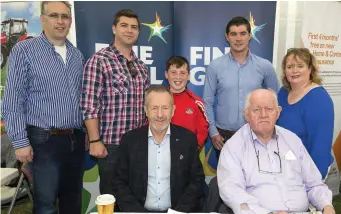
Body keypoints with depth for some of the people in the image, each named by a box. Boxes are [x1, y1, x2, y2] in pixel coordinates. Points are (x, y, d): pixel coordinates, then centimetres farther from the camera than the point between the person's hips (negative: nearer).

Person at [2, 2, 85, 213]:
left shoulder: (77, 55, 9)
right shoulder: (24, 50, -6)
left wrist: (88, 131, 12)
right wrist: (20, 141, -12)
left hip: (76, 139, 5)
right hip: (45, 140, -5)